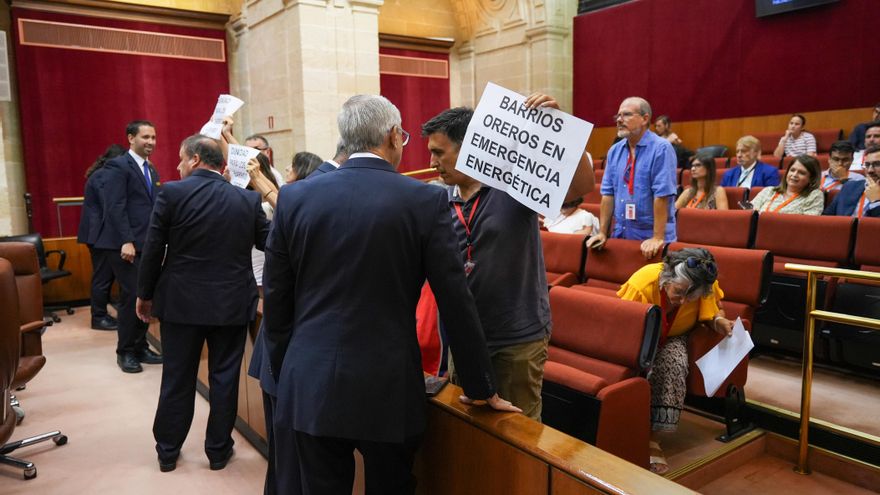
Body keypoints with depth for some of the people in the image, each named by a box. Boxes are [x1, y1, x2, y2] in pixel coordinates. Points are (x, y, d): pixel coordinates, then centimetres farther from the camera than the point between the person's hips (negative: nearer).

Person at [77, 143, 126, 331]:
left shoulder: (102, 174, 15)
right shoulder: (103, 176, -15)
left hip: (99, 231, 10)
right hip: (100, 232, -10)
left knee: (104, 275, 12)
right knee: (103, 277, -4)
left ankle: (101, 314, 17)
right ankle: (99, 318, 2)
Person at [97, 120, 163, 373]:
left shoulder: (152, 170, 18)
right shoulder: (118, 166, -6)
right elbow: (115, 207, -15)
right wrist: (126, 241, -21)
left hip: (148, 244, 7)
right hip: (126, 245, -7)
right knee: (131, 297, -5)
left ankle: (140, 347, 19)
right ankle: (125, 352, 10)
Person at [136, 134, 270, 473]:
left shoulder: (172, 193, -8)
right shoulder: (248, 200, -2)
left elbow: (153, 249, -6)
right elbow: (268, 242, 10)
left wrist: (145, 294, 7)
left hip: (181, 301, -1)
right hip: (232, 303, 1)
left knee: (177, 379, 12)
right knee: (224, 378, 11)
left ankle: (167, 451, 27)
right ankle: (218, 450, 22)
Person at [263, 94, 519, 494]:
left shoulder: (295, 197, -1)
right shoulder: (425, 200, -7)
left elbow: (276, 301, 3)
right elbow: (456, 303, -6)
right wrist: (481, 387, 5)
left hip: (309, 388, 2)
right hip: (388, 390, -1)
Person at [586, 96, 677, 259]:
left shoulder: (661, 148, -12)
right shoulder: (614, 151, 6)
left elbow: (662, 195, -17)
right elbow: (608, 193, 7)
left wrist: (658, 238, -21)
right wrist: (602, 233, 4)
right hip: (621, 236, 5)